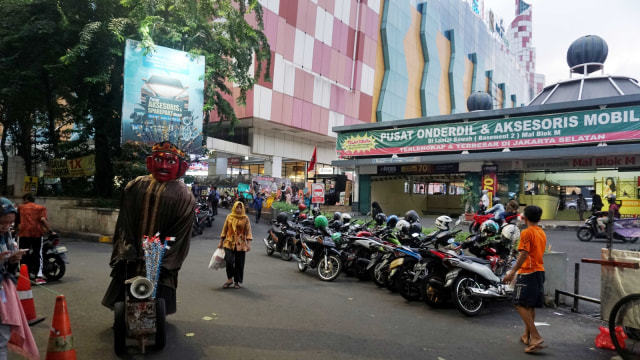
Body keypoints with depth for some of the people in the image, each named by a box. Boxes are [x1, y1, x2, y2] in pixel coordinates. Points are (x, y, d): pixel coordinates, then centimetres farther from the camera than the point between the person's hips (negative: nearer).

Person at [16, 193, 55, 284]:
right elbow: (43, 219, -7)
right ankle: (39, 277, -2)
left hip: (23, 233, 0)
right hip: (37, 233, 0)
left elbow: (16, 221, 21)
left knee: (24, 255, 7)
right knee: (38, 254, 5)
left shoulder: (20, 207, 13)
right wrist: (51, 231, -7)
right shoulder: (41, 208, 8)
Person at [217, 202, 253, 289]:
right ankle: (230, 279, 6)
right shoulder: (229, 217, 5)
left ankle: (236, 282, 19)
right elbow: (224, 230, 11)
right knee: (229, 261, -14)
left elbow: (248, 232, -1)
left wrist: (249, 244, -9)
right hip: (229, 243, 1)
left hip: (241, 244, 0)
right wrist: (221, 242, 11)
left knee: (239, 264, 3)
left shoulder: (245, 218, 1)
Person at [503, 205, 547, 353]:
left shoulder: (526, 232, -13)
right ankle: (527, 335, 25)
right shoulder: (542, 233, 13)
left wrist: (512, 272, -23)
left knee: (521, 305, -9)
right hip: (539, 271, 9)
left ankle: (536, 338, -17)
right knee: (530, 306, 16)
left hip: (528, 272, -9)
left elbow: (524, 254, -21)